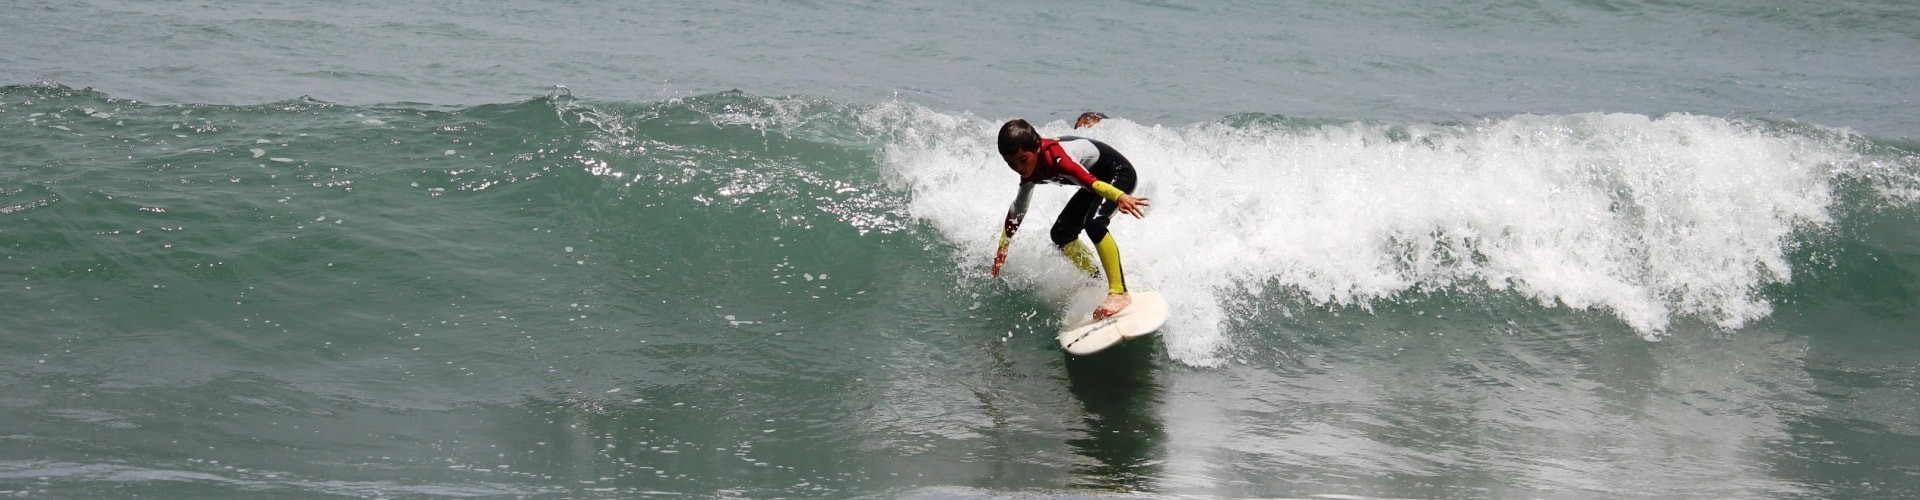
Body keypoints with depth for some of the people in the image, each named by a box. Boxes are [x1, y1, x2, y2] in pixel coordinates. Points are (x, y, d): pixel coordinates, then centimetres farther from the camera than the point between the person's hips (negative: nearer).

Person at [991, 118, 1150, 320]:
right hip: (1097, 176, 10)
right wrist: (1003, 247, 14)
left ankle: (1119, 293, -33)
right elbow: (1018, 209, 10)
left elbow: (1090, 181, -50)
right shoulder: (1030, 171, -6)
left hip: (1118, 173, -10)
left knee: (1094, 222, -32)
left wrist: (1119, 197, -67)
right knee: (1061, 234, 8)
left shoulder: (1055, 157, -34)